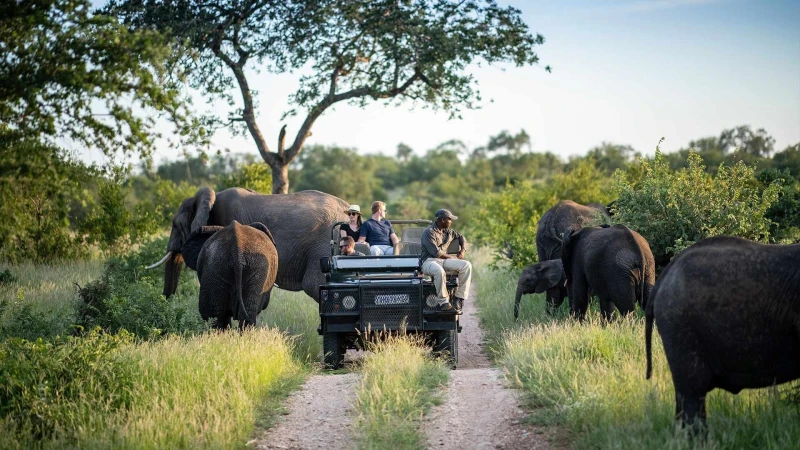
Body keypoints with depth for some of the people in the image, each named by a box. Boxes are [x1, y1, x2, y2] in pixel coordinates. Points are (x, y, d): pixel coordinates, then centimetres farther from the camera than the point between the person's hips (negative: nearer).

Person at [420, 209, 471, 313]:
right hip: (429, 261, -7)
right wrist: (451, 257, -6)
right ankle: (443, 303, -34)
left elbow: (461, 237, 36)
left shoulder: (448, 231, 18)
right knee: (439, 271, -43)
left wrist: (463, 250, 17)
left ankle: (459, 299, -17)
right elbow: (435, 252, -16)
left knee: (466, 265, -16)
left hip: (445, 261, 7)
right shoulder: (429, 232, -8)